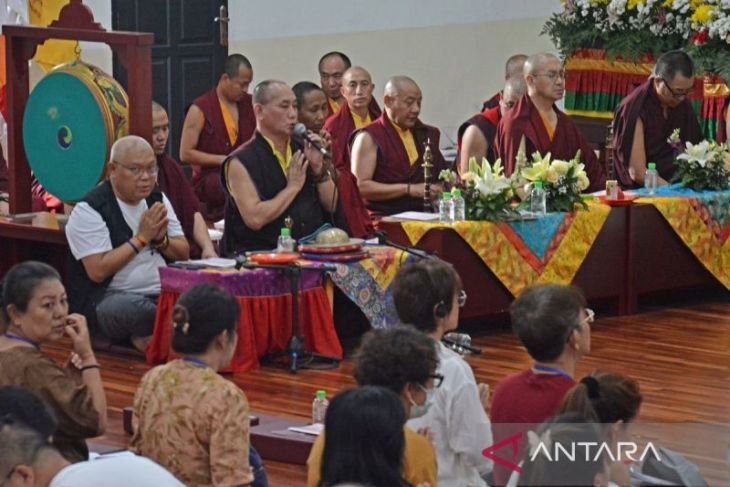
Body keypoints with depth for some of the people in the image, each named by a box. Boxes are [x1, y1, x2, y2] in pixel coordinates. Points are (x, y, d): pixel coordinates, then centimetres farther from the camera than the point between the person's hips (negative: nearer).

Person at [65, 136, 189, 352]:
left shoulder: (157, 198, 12)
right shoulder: (90, 210, -9)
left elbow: (184, 254, 15)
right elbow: (98, 271, -17)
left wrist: (160, 240, -8)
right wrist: (142, 238, -13)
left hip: (163, 293, 6)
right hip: (106, 298, -6)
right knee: (139, 309, -39)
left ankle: (146, 338, -6)